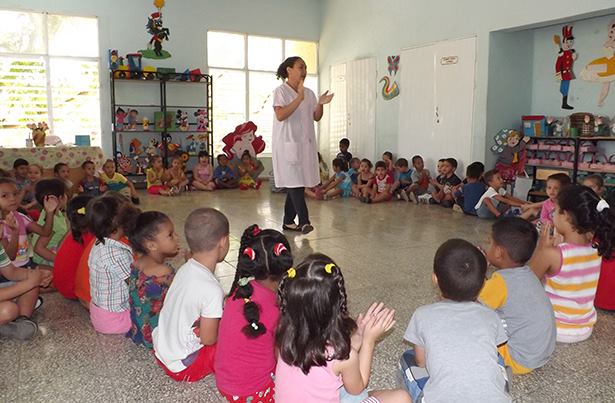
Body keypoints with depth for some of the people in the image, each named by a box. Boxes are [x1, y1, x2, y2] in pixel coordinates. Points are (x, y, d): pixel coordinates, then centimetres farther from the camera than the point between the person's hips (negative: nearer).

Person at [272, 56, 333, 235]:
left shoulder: (309, 93, 13)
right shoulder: (281, 91, -6)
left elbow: (316, 117, 13)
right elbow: (280, 115, -20)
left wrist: (320, 104, -6)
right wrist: (299, 98, -26)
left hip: (306, 144, 7)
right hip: (288, 144, -6)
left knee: (299, 183, 7)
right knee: (294, 183, -11)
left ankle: (288, 221, 16)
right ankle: (304, 222, -9)